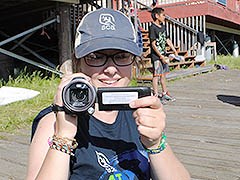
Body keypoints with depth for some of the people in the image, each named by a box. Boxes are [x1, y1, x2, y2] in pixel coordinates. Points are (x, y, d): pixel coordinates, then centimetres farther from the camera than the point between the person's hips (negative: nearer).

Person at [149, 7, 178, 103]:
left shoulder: (163, 27, 12)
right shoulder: (152, 28, -13)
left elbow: (167, 40, 18)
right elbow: (153, 44, -16)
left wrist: (175, 51, 15)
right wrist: (160, 56, -18)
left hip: (163, 55, 8)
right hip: (156, 56, -8)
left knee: (163, 74, 15)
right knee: (156, 75, -5)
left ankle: (165, 93, 25)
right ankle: (156, 95, 1)